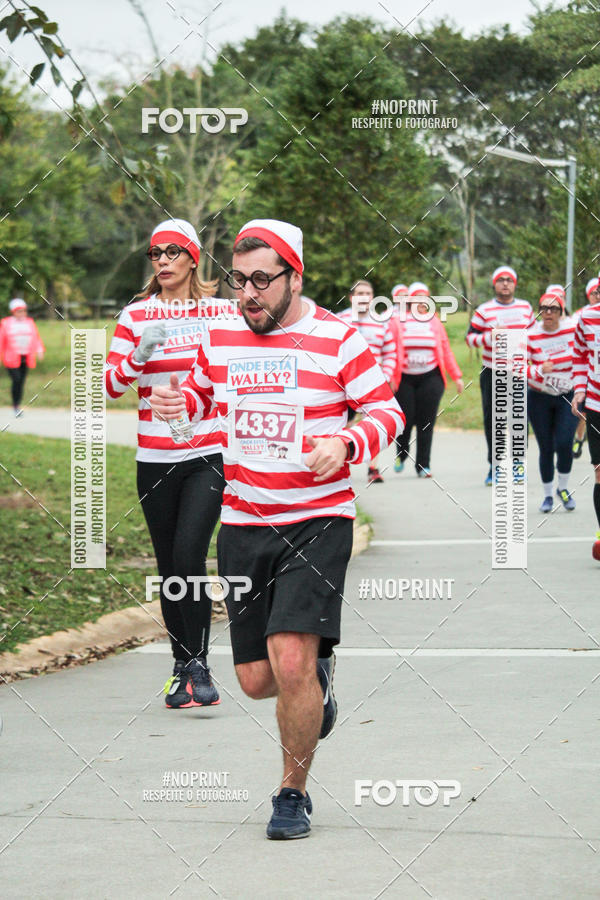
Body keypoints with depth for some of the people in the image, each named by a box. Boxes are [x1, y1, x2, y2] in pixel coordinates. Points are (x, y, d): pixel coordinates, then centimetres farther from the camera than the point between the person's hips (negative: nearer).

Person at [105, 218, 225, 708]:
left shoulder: (219, 313, 3)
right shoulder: (136, 315, 3)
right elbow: (110, 385, -2)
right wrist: (140, 354, -17)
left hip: (208, 456, -2)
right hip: (155, 461, 2)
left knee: (188, 556, -17)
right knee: (169, 569, 7)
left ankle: (199, 665, -6)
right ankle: (182, 669, 20)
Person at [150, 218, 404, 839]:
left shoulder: (338, 339, -6)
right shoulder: (219, 337, 7)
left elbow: (388, 410, 0)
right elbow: (203, 390, 25)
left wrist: (345, 445, -20)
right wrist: (180, 402, 1)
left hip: (318, 520, -4)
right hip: (243, 524, 4)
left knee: (291, 663, -18)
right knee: (257, 681, 4)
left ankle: (294, 794, 4)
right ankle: (318, 671, 42)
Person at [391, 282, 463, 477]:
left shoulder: (434, 323, 12)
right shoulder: (398, 322, 4)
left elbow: (446, 351, 13)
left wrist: (457, 376, 9)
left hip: (430, 378, 2)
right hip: (404, 378, -2)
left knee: (426, 422, -3)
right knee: (406, 419, -3)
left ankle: (423, 465, 5)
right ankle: (401, 454, 25)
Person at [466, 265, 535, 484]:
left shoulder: (526, 308, 8)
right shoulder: (484, 310, -1)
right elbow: (470, 337, -2)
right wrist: (490, 336, -19)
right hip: (491, 374, -2)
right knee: (491, 420, 1)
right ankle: (494, 466, 10)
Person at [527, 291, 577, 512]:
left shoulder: (572, 329, -8)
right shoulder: (530, 335, -11)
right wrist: (539, 370, -30)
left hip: (567, 397, 0)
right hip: (539, 399, 0)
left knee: (564, 444, -13)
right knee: (546, 448, 2)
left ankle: (563, 489, 12)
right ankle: (547, 495, 20)